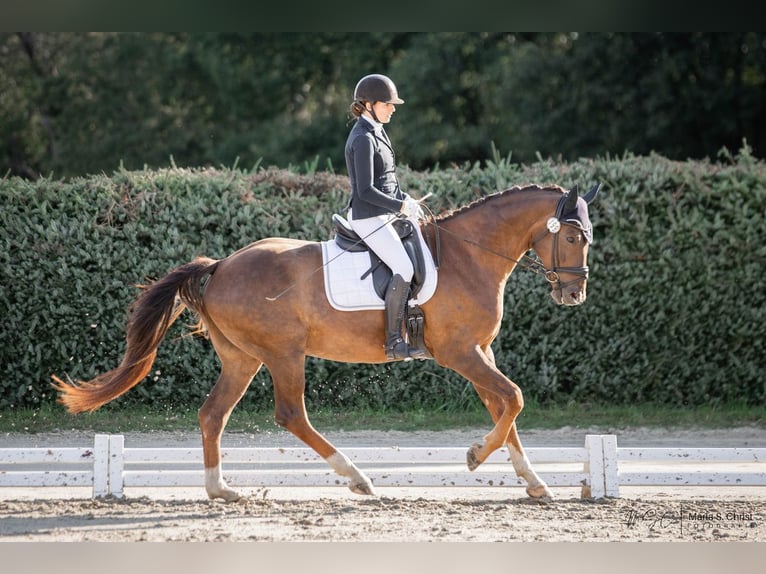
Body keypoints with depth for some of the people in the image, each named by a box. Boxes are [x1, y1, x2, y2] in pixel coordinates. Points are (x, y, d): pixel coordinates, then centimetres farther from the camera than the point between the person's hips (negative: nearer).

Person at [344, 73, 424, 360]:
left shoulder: (376, 133, 14)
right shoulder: (363, 139, -16)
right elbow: (366, 191, -21)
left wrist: (406, 199, 8)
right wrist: (402, 206, -16)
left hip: (383, 216, 11)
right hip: (369, 217, -11)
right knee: (404, 268, -22)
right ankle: (394, 342, -21)